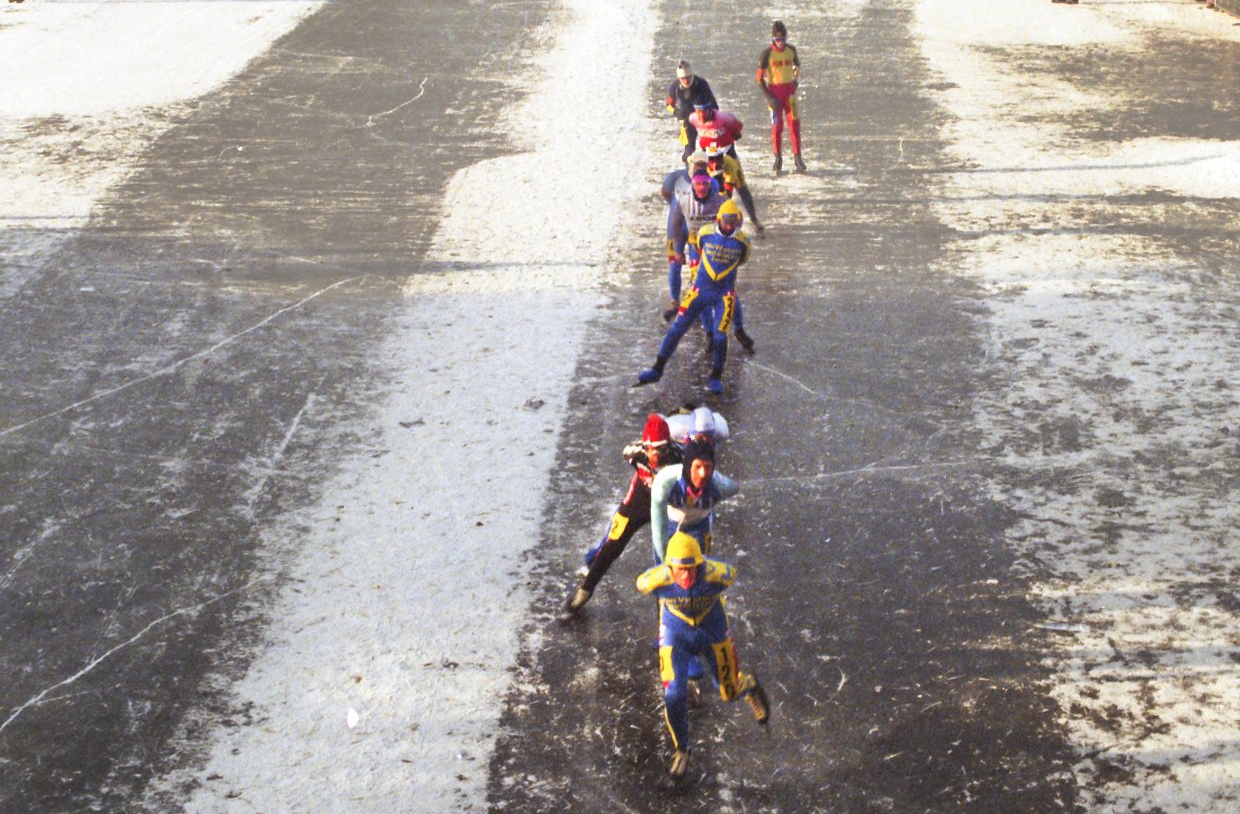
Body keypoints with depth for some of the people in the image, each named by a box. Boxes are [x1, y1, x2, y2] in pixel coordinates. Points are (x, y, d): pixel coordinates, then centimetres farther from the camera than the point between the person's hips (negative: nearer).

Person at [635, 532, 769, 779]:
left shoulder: (715, 573, -34)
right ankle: (680, 751, 15)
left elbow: (732, 573, -8)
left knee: (730, 692, 14)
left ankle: (749, 685, 53)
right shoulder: (656, 579, -32)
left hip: (713, 634, 0)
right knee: (674, 696, -13)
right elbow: (641, 583, -5)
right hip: (675, 636, 0)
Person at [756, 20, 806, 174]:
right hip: (774, 91, -3)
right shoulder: (767, 53, -10)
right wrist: (768, 97, -13)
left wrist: (795, 83, 10)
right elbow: (760, 78, -8)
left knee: (794, 123, -2)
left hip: (789, 90, 3)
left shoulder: (791, 49, 2)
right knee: (777, 125, 0)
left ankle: (797, 157, 3)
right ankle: (778, 158, 12)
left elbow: (797, 66, 22)